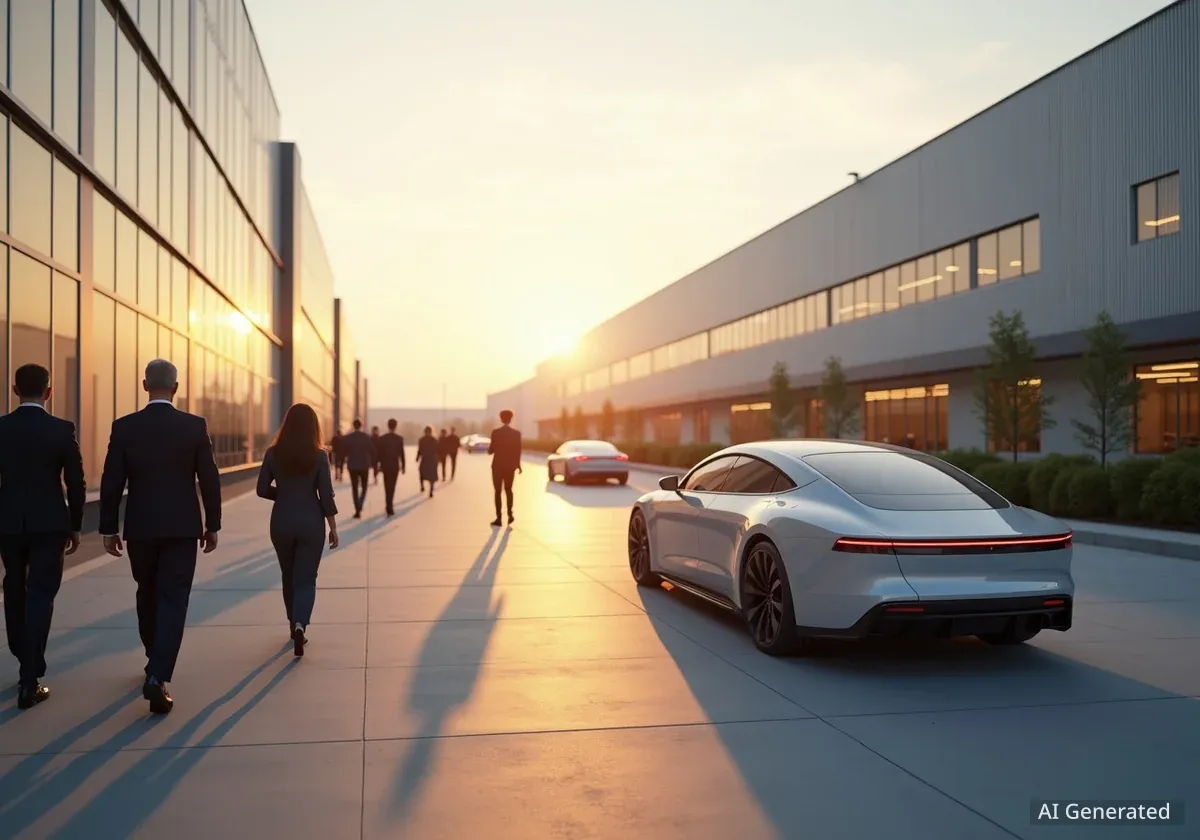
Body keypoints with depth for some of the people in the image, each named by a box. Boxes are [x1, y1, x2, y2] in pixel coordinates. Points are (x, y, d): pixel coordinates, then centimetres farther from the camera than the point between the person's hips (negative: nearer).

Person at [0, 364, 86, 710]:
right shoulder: (62, 429, -8)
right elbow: (76, 483, -5)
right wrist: (75, 526, 6)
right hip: (49, 524, -3)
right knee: (40, 597, -1)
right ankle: (30, 681, -5)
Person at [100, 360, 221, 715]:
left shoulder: (124, 427, -3)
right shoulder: (195, 426, -6)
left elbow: (111, 482, -2)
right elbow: (209, 479, -4)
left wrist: (109, 529, 6)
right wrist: (212, 524, 6)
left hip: (140, 528, 2)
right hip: (182, 527, -2)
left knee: (148, 595, 21)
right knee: (173, 601, -1)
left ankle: (156, 661, 37)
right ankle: (158, 676, -13)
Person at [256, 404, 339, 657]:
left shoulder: (273, 454, -4)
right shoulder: (319, 455, -9)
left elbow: (262, 490, -1)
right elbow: (326, 495, -9)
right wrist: (333, 528, -1)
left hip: (281, 520, 2)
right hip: (311, 522, -2)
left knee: (289, 576, 20)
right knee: (306, 578, 3)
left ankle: (295, 626, 31)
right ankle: (299, 626, -19)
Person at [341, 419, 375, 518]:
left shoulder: (347, 438, -4)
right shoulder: (367, 437, -7)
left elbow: (344, 452, 1)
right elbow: (372, 451, -6)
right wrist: (373, 463, 7)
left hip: (352, 466, 1)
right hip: (364, 466, -1)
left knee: (355, 488, 9)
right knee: (364, 487, 12)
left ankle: (357, 510, 4)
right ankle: (359, 507, -10)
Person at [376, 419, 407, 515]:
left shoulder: (382, 438, -3)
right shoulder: (399, 439, -7)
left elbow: (379, 453, -2)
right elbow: (401, 453, -6)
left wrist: (379, 464, 7)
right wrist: (403, 466, 3)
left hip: (385, 466, 2)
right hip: (395, 466, -2)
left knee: (387, 487, 15)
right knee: (392, 487, 2)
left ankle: (389, 507, 20)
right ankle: (390, 508, -3)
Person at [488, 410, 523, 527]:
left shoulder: (496, 432, -11)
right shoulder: (516, 433, -3)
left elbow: (491, 450, -8)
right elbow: (518, 451, 1)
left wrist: (489, 449, 16)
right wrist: (518, 465, 15)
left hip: (498, 465, -3)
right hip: (510, 466, 3)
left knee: (498, 491, 3)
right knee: (508, 489, 19)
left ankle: (498, 518, -1)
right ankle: (510, 515, 15)